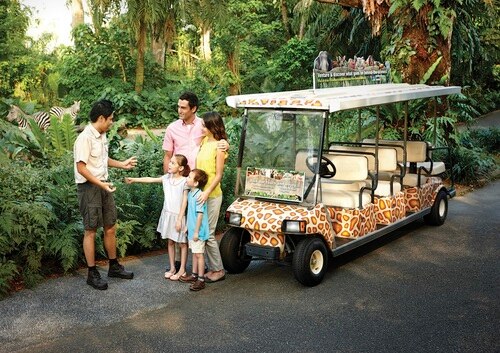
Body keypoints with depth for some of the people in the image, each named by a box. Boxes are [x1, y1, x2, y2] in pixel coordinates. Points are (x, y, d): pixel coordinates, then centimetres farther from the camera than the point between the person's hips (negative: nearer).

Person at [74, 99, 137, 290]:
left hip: (103, 185, 9)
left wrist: (122, 164, 17)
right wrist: (101, 184, -25)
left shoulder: (101, 136, 8)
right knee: (91, 231, 1)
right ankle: (92, 274, 11)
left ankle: (114, 266, 28)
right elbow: (81, 168, -21)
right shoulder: (85, 138, -19)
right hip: (89, 187, -9)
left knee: (110, 227, 14)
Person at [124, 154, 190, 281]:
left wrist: (179, 219, -15)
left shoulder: (184, 181, -12)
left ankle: (182, 269, 15)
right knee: (170, 242, 13)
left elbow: (184, 201, -13)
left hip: (178, 216, -6)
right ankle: (172, 268, 24)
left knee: (182, 243, 6)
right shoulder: (167, 178, 3)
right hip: (167, 214, 6)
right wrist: (134, 179, 3)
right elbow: (150, 179, 9)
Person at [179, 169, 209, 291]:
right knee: (194, 253, 18)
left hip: (198, 231, -9)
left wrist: (196, 232, -20)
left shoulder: (199, 196, -21)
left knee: (199, 254, -2)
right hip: (191, 230, 9)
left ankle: (201, 280, 4)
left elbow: (200, 215, -21)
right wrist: (188, 227, 20)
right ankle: (194, 275, 30)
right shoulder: (190, 193, 8)